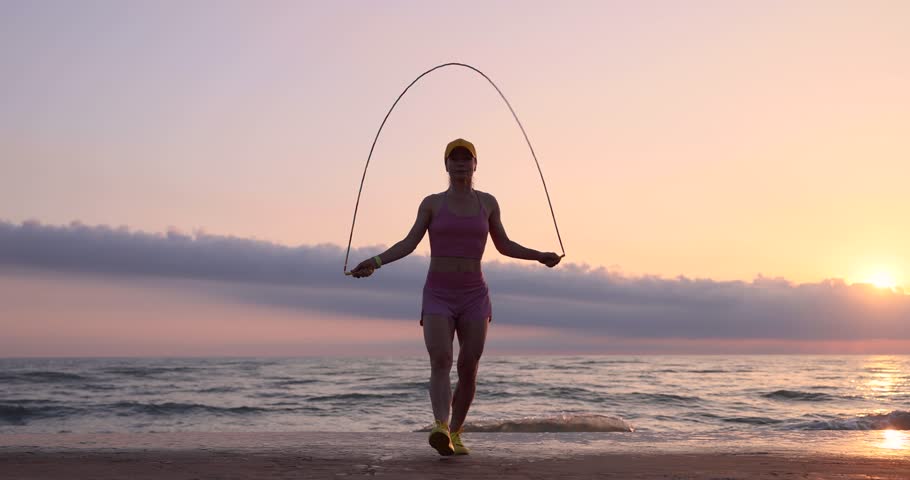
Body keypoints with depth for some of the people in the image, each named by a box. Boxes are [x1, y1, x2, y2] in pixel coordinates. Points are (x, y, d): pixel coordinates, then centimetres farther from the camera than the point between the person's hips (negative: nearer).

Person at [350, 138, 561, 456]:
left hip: (474, 296, 2)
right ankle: (440, 429, -36)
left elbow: (504, 245, 14)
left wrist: (539, 256, 1)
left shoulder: (487, 202, 8)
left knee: (468, 369, 0)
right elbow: (409, 243, -1)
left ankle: (455, 433, 17)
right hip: (438, 296, -2)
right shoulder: (432, 203, 4)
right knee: (440, 361, -22)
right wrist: (376, 262, -16)